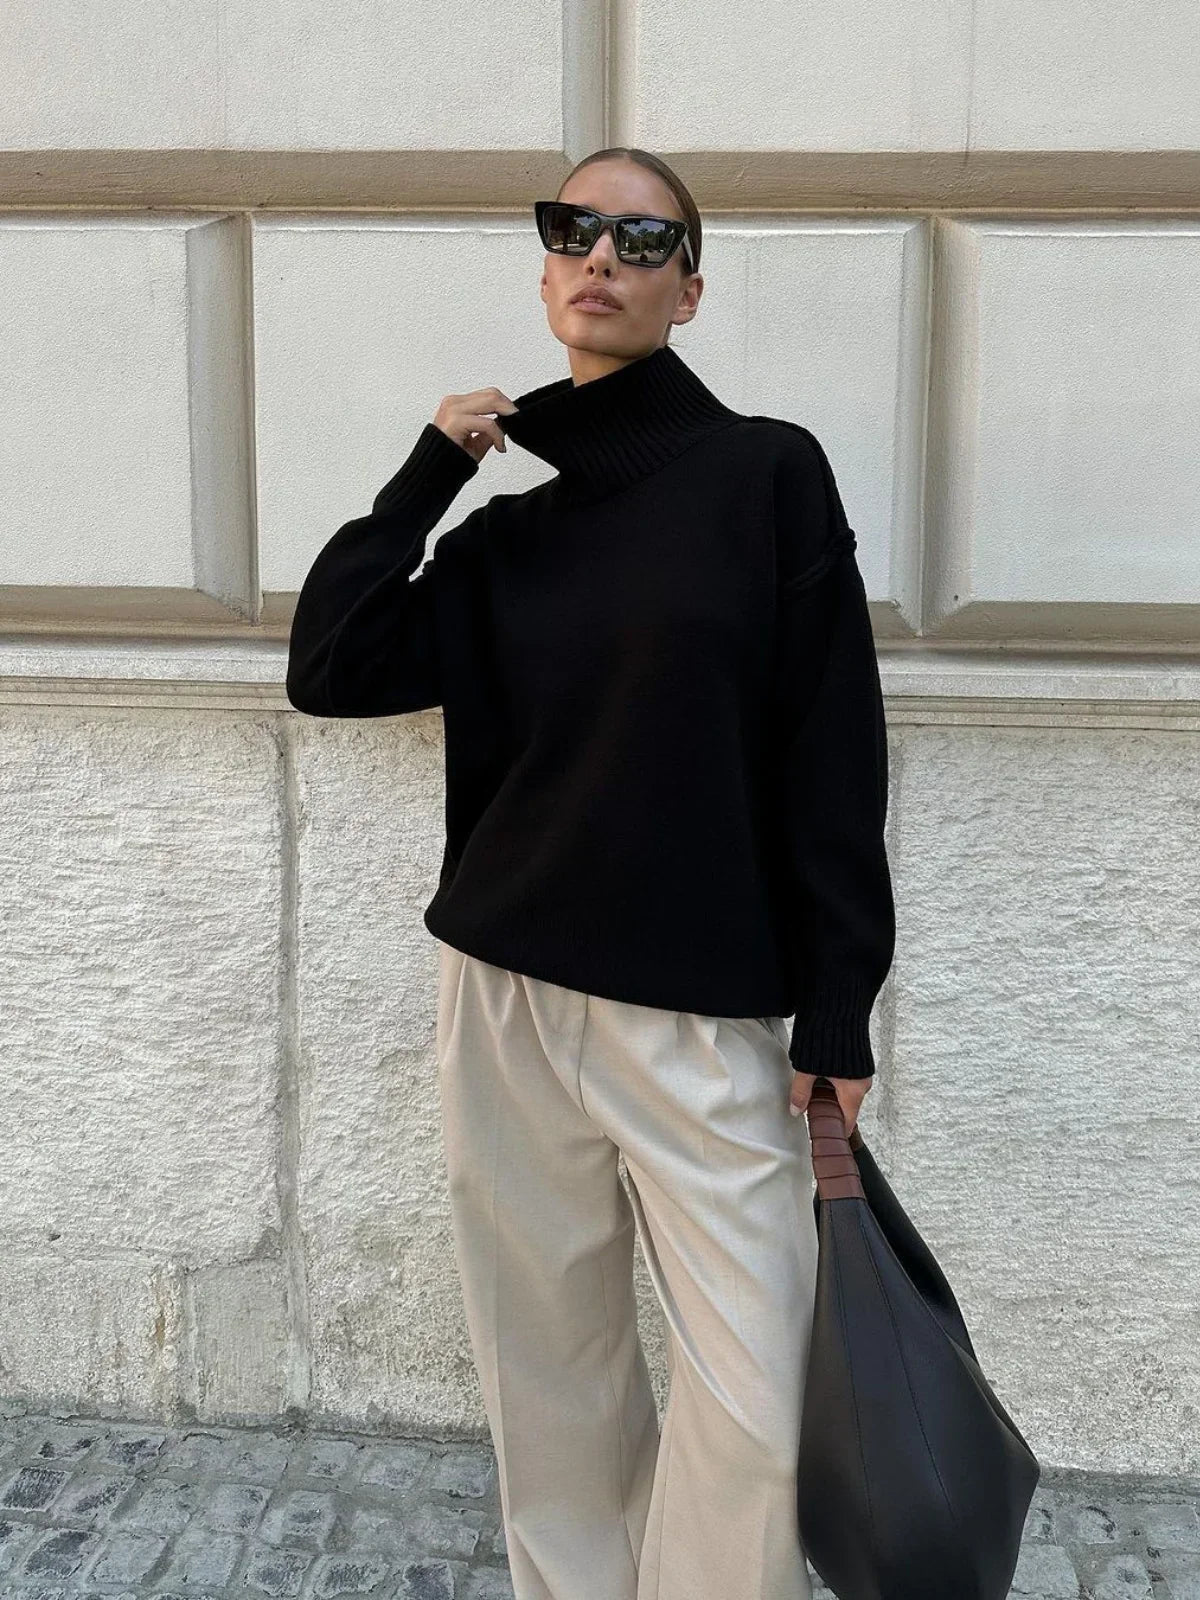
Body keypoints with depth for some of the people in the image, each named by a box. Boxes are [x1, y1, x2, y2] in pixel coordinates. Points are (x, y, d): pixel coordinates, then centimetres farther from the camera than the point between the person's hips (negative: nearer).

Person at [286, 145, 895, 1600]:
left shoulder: (767, 473, 0)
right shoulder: (506, 534, 11)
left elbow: (832, 758, -3)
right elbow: (327, 669, 0)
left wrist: (837, 1014, -6)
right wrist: (429, 471, 2)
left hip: (704, 1016, -3)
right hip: (504, 997, 4)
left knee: (749, 1409, -2)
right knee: (550, 1373, 13)